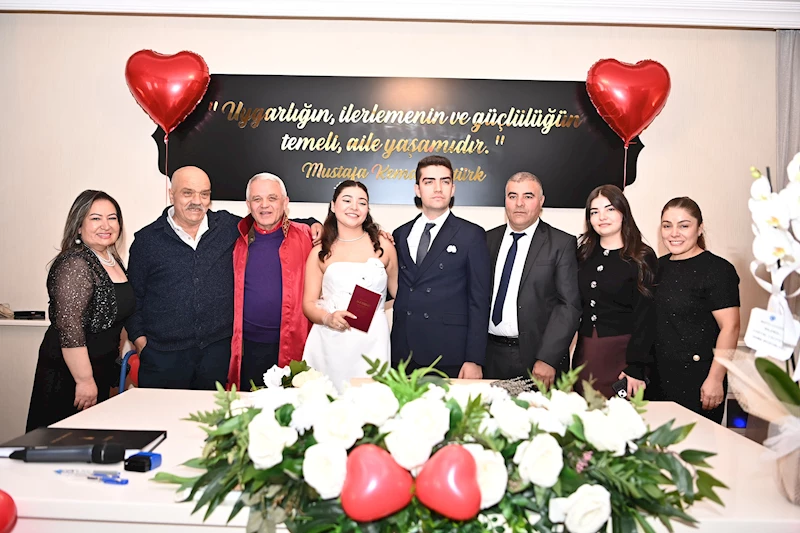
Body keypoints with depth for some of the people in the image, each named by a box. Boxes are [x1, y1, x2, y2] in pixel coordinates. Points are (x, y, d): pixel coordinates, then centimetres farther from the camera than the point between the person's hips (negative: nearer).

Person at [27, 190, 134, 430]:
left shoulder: (113, 260, 8)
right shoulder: (74, 264, -19)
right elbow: (70, 329, -24)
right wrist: (85, 381, -23)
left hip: (100, 370, 9)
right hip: (69, 373, -9)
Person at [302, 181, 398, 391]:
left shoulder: (383, 246, 4)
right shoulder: (320, 253, 5)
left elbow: (398, 292, 16)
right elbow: (309, 303, 3)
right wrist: (328, 318, -14)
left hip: (371, 342, 0)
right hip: (328, 343, 1)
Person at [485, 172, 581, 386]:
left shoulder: (562, 244, -3)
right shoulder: (488, 240, 9)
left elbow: (569, 305, -9)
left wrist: (547, 359, -16)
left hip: (537, 358, -3)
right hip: (490, 355, 3)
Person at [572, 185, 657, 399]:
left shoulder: (643, 258, -5)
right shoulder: (584, 254, 8)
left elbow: (645, 316, -9)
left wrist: (635, 367, -14)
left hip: (621, 352, -4)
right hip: (584, 352, 4)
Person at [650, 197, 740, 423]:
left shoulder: (717, 269, -9)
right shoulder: (659, 266, 10)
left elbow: (730, 327, -14)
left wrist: (715, 379, -17)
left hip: (696, 380, -6)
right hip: (658, 377, 6)